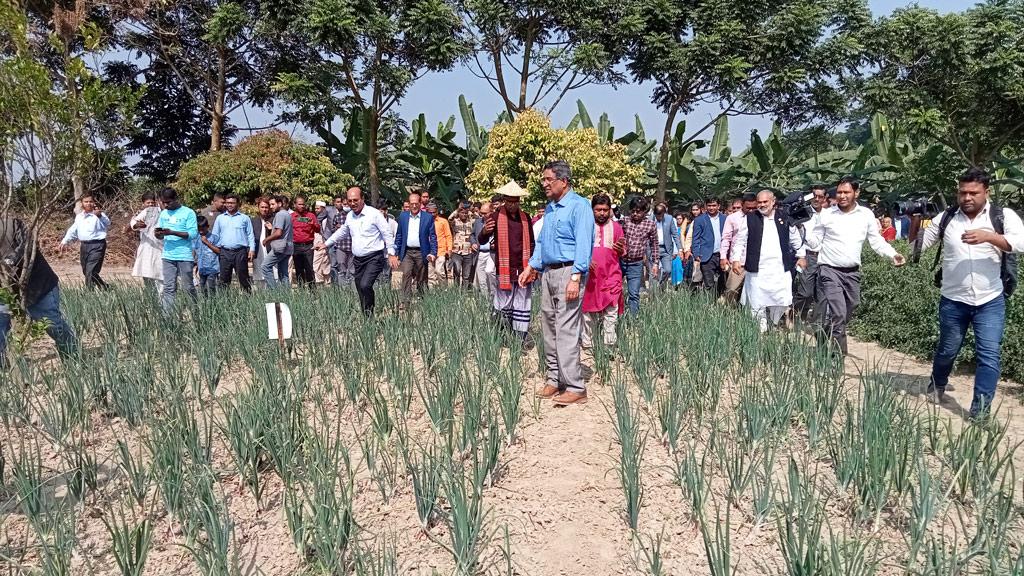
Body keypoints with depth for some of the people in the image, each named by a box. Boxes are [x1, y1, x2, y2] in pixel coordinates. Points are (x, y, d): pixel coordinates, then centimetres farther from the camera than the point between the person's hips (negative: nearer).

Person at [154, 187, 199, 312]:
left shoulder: (188, 213, -4)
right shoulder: (164, 213, 13)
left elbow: (193, 234, -12)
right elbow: (160, 236, 16)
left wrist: (172, 232, -20)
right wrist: (158, 234, -8)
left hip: (184, 256, -4)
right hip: (168, 256, 4)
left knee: (189, 287, 3)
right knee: (169, 288, 0)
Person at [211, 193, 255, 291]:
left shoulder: (244, 218, 9)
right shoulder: (220, 218, 15)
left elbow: (250, 235, 7)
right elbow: (214, 235, 15)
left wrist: (252, 249, -5)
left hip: (240, 251, -2)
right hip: (224, 252, 2)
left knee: (243, 277, 0)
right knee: (224, 278, 3)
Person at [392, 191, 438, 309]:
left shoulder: (428, 217, 0)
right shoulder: (403, 216, 7)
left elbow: (433, 237, 0)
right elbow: (399, 236, 11)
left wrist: (433, 253, -9)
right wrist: (396, 253, 6)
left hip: (421, 252, -1)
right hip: (407, 252, 1)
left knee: (422, 278, 7)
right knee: (406, 274, -13)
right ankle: (404, 301, -14)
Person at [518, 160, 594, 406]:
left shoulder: (579, 206, -10)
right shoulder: (549, 208, 18)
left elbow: (583, 244, -17)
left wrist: (575, 278, -23)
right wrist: (531, 266, 15)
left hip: (568, 272, -9)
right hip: (548, 273, 9)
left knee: (566, 331, -11)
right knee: (548, 328, 10)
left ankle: (575, 387, -8)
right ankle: (554, 379, 18)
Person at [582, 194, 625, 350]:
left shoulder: (616, 227, 10)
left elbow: (623, 253, 14)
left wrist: (620, 249, -10)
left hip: (611, 276, 1)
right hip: (590, 275, -1)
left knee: (611, 312, -3)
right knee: (588, 311, 5)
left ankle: (610, 345, 2)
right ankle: (587, 344, 14)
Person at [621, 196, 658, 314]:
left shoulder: (651, 224, -1)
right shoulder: (624, 221, 0)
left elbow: (654, 245, 7)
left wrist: (656, 263, 6)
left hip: (636, 264, -1)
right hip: (619, 260, 1)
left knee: (634, 295, 1)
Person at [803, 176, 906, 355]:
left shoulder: (866, 214, 4)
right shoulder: (826, 214, -2)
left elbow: (877, 240, 8)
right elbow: (815, 242, 2)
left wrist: (893, 254, -7)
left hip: (853, 273, 4)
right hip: (829, 271, -4)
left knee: (844, 316, 13)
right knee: (837, 315, -16)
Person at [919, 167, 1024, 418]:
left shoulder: (1004, 216, -4)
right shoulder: (946, 218, 2)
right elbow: (919, 245, 5)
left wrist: (988, 236, -31)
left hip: (990, 301, -2)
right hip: (952, 301, 2)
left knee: (989, 355, -6)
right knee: (947, 350, 18)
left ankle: (980, 410, 0)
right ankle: (937, 386, 44)